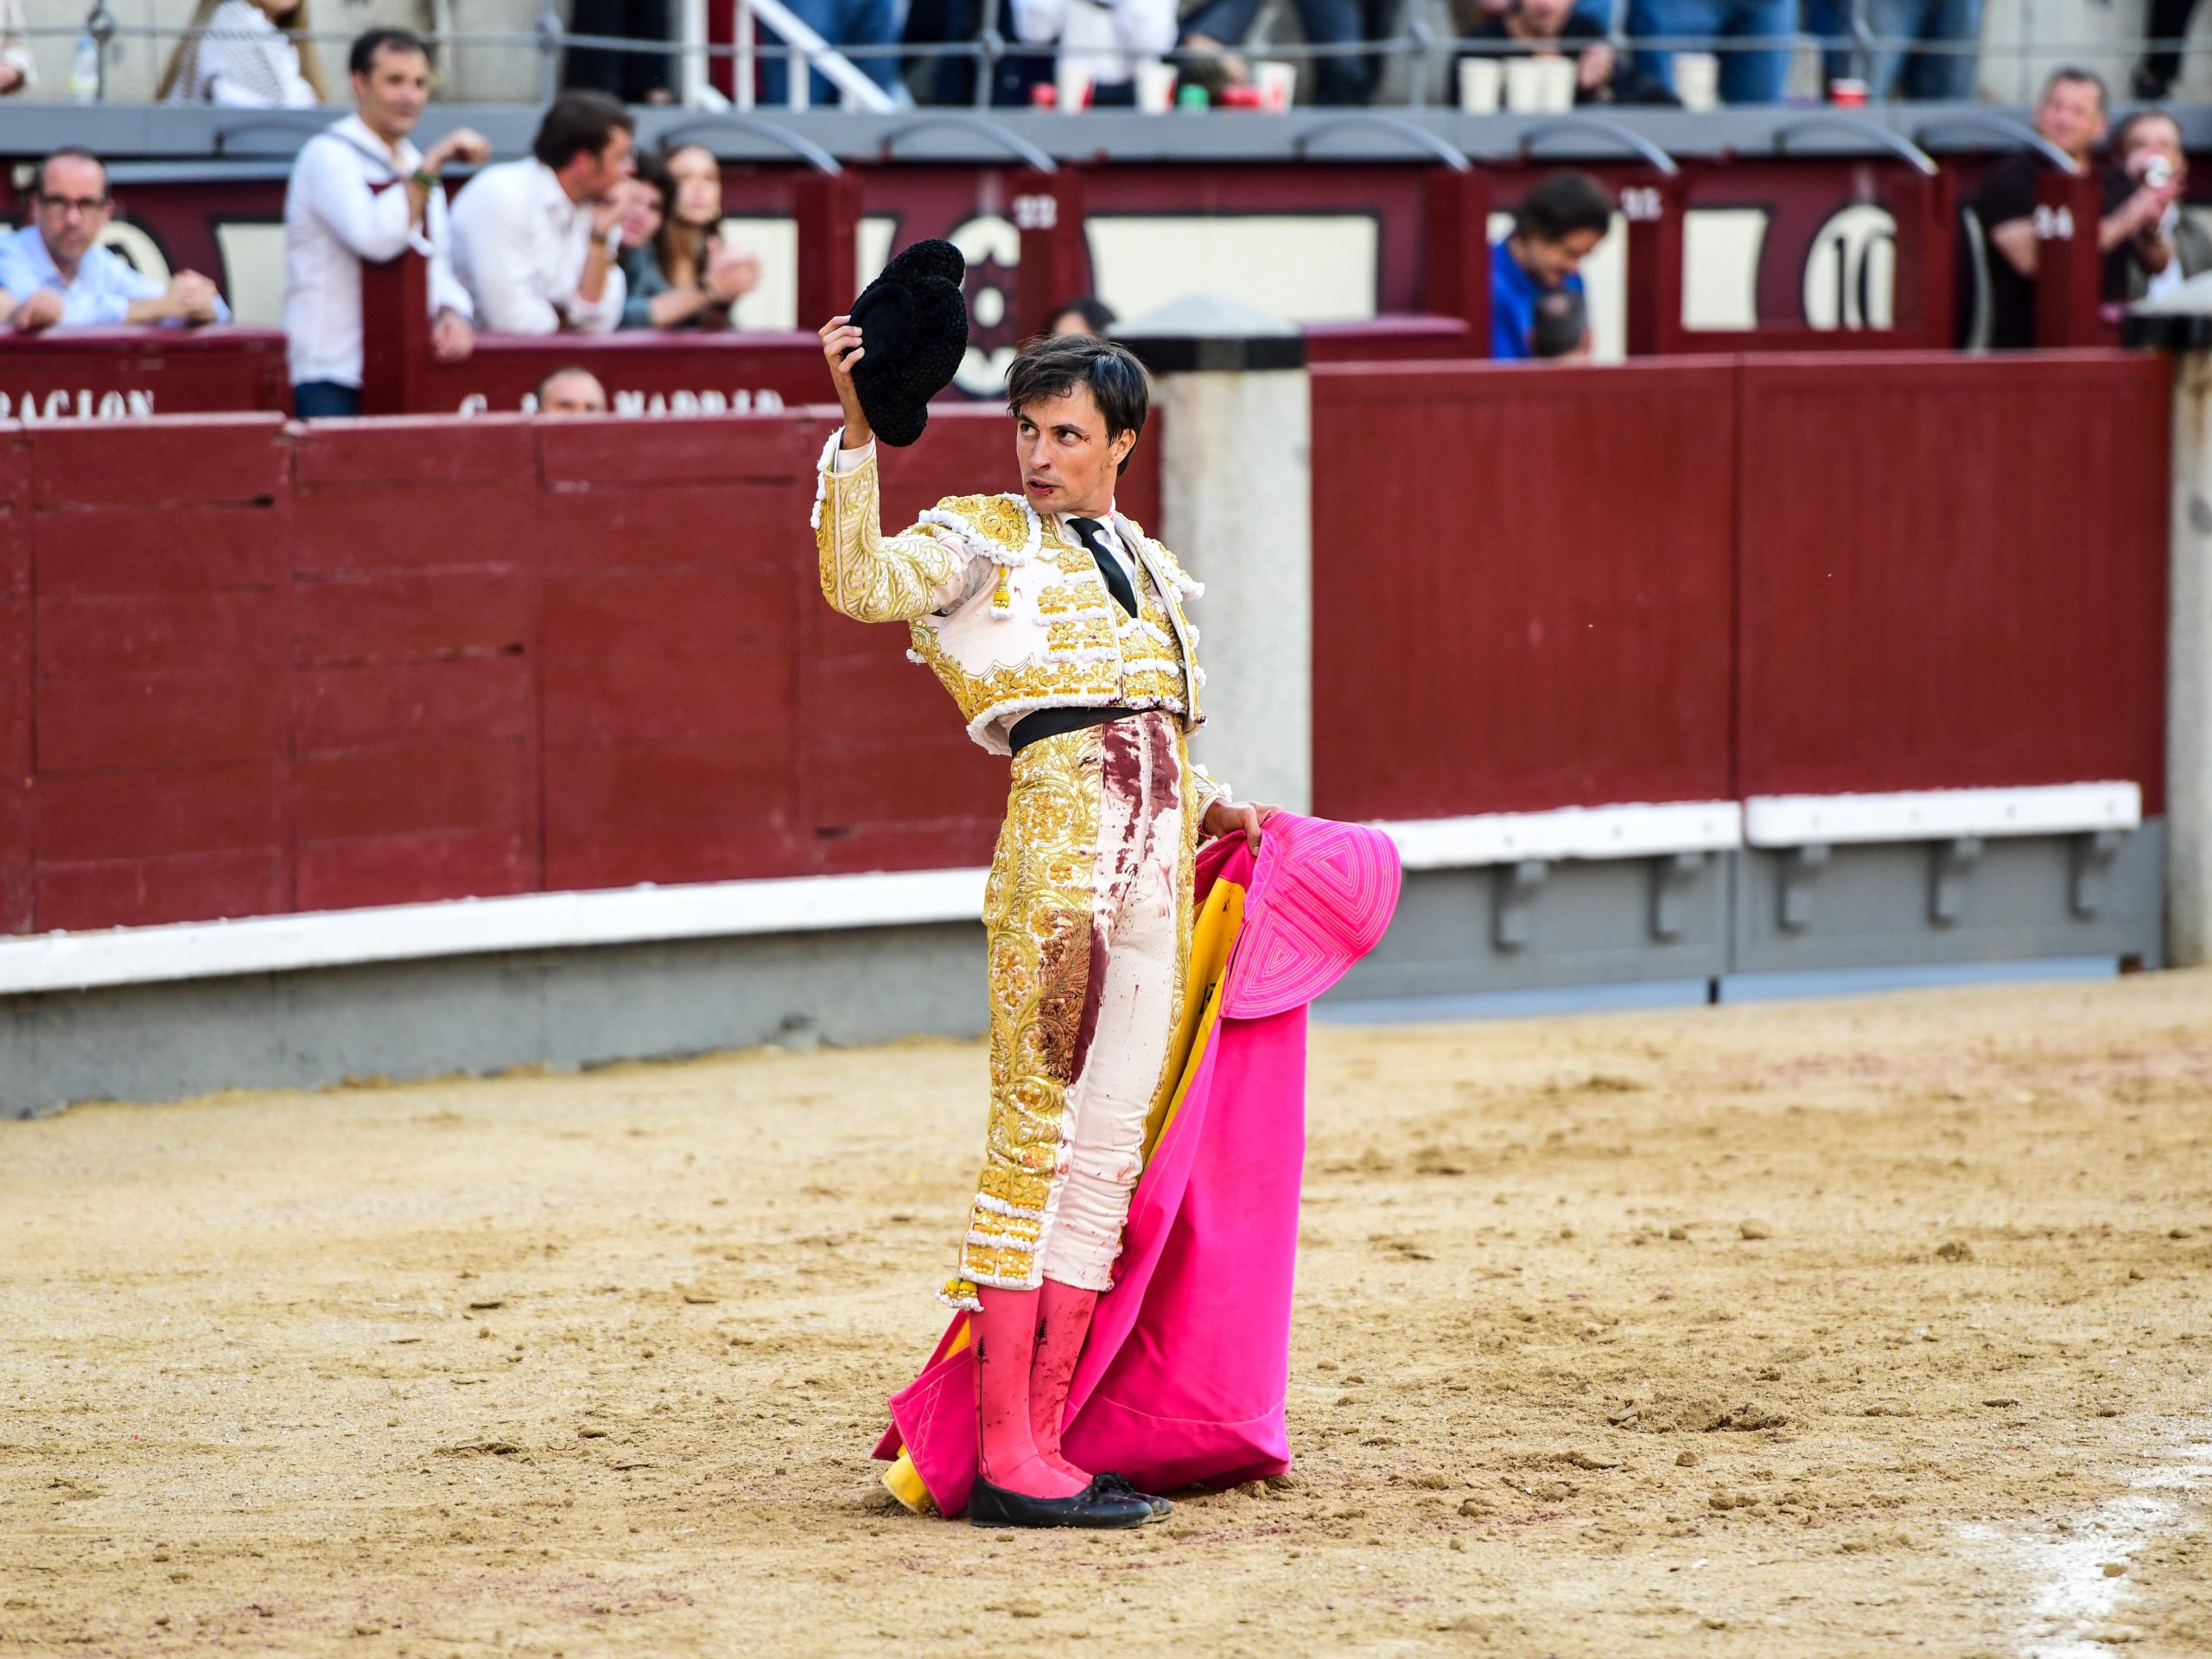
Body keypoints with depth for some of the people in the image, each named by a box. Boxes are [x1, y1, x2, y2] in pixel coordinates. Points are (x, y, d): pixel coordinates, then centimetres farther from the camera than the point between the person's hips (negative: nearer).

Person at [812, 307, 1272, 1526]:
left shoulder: (1148, 568, 23)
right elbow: (857, 580, -17)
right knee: (1038, 1133, -9)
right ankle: (1004, 1459, -10)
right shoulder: (983, 543, 3)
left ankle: (1043, 1443, 9)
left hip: (1159, 871, 7)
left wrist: (1213, 811, 19)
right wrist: (857, 430, -24)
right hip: (1058, 854, -7)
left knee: (1109, 1152, 6)